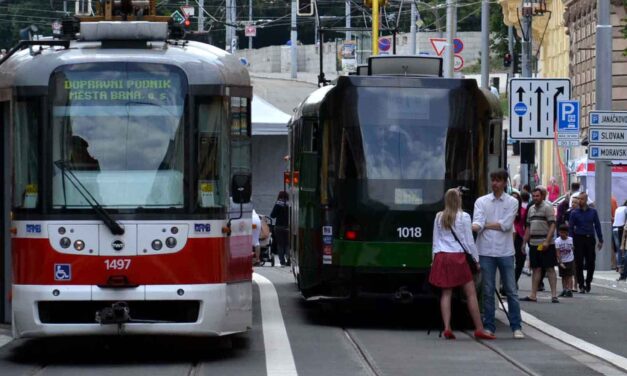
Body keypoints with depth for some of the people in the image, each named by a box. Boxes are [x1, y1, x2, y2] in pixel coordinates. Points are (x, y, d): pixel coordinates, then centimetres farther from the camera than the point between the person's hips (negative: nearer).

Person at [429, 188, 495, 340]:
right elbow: (469, 241, -2)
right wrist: (476, 259, 6)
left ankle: (447, 328, -3)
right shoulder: (463, 217, -5)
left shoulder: (439, 217, 7)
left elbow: (436, 240, 11)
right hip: (457, 257, -4)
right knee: (471, 293, 1)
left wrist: (436, 258, 19)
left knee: (446, 293, 6)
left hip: (441, 256, 4)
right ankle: (479, 329, 1)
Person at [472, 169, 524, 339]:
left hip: (505, 252, -1)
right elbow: (477, 223, -7)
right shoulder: (481, 201, 7)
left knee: (511, 290, 1)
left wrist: (485, 225, -5)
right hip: (486, 251, 1)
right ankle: (489, 326, 10)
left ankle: (516, 326, 4)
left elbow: (506, 225, -8)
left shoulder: (512, 202, 4)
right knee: (488, 291, 4)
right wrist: (473, 227, -29)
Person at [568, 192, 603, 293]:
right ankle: (581, 285, 3)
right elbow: (570, 228, 2)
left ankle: (588, 282, 22)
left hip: (590, 239, 1)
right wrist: (571, 242, -7)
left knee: (591, 262, 3)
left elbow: (597, 226, 10)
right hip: (579, 239, -1)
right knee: (579, 263, -3)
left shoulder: (593, 212, 7)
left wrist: (600, 240, 4)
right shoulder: (575, 213, 2)